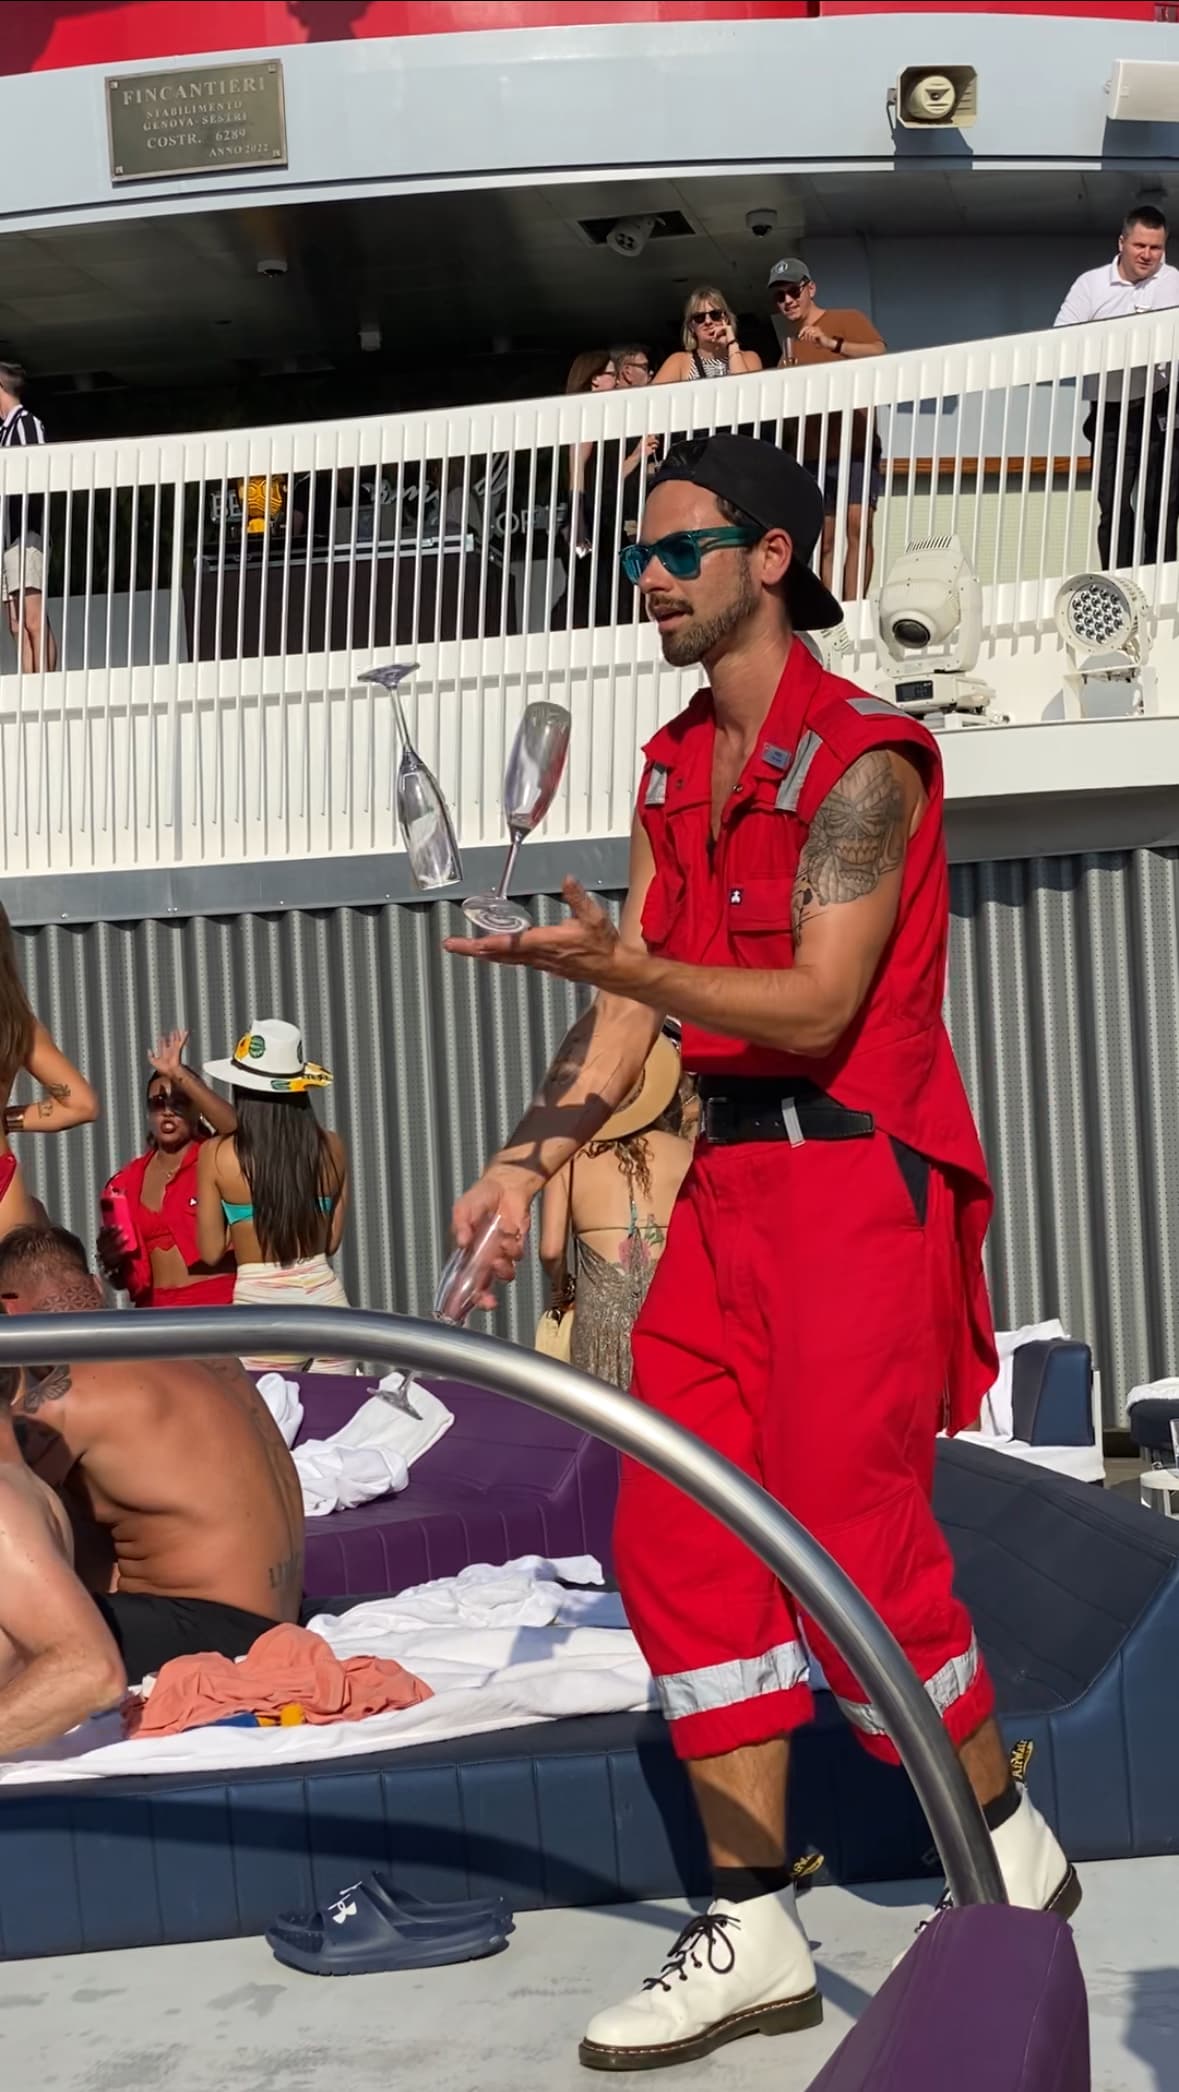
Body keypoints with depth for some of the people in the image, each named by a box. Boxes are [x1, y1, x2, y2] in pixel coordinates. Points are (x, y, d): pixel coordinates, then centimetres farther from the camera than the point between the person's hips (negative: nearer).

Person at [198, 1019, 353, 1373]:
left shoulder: (217, 1154, -6)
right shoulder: (330, 1148, 1)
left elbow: (211, 1251, 0)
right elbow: (332, 1241, 10)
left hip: (261, 1306, -3)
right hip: (326, 1299, 3)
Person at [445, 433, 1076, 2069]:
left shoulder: (861, 757, -10)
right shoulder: (675, 770, 15)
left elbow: (816, 1005, -19)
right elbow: (634, 1009, 11)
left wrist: (616, 958, -30)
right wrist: (532, 1158, -1)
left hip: (857, 1178, -8)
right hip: (725, 1182, 8)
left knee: (853, 1541, -7)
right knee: (678, 1541, 2)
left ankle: (1013, 1856, 18)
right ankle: (752, 1934, 10)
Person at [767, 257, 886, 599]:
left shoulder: (848, 320, 0)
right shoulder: (790, 343, 17)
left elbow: (879, 353, -18)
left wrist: (831, 343, -31)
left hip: (854, 445, -6)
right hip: (812, 452, 6)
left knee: (858, 525, -18)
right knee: (824, 538, 2)